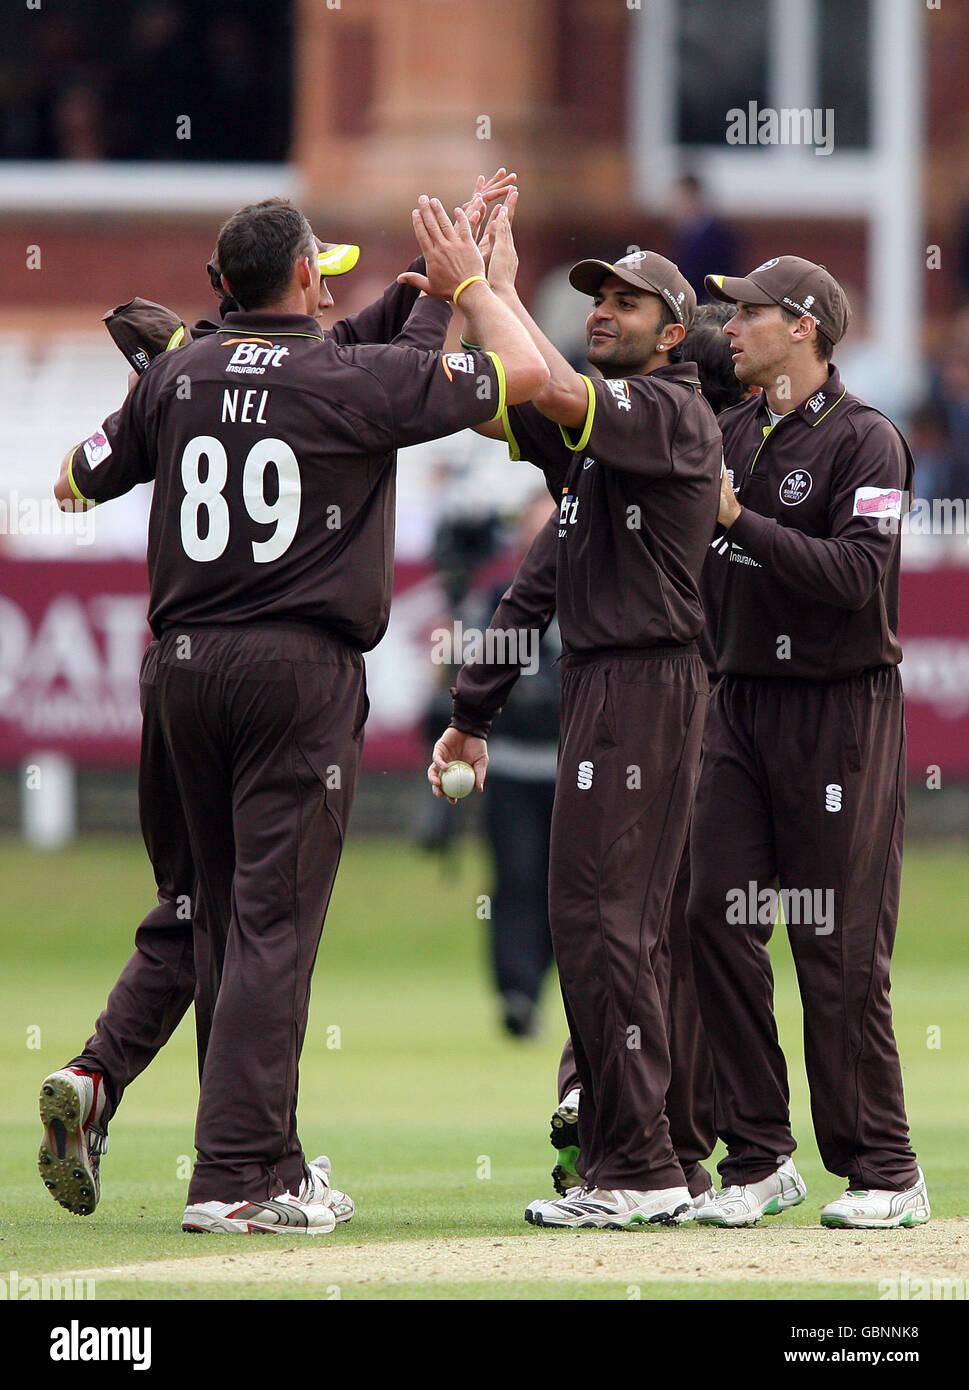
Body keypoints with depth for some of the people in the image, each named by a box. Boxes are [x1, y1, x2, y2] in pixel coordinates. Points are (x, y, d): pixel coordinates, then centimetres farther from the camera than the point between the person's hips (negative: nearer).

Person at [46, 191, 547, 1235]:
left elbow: (76, 483, 16)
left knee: (227, 919, 14)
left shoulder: (176, 376, 5)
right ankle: (236, 1177, -11)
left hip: (185, 666, 5)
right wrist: (469, 282, 14)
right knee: (274, 922, -6)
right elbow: (526, 372, -1)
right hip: (301, 669, -5)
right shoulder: (354, 380, -8)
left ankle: (266, 1156, 20)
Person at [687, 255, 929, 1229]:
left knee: (839, 948, -5)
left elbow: (856, 576, -19)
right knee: (717, 920, -1)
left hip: (839, 710, -7)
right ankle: (758, 1158, 6)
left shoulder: (865, 442, -8)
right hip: (740, 702, 7)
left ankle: (884, 1173, 2)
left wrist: (740, 520, -20)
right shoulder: (730, 435, 13)